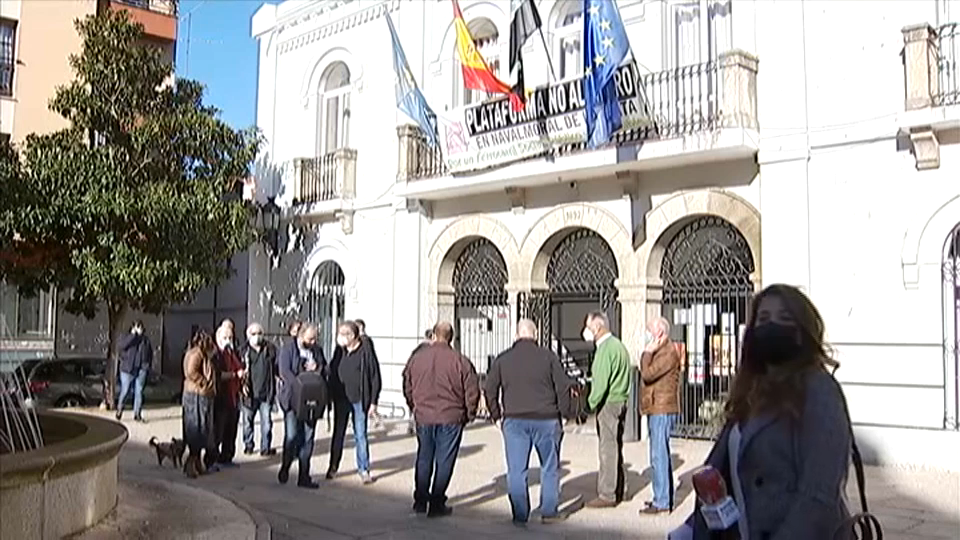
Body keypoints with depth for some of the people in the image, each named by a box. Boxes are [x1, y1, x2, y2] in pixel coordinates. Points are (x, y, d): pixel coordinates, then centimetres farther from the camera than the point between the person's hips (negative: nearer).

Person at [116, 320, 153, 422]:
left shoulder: (145, 340, 10)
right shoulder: (126, 337, 2)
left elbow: (150, 353, 18)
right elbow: (121, 346, -19)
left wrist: (148, 365, 6)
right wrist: (133, 334, -17)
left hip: (141, 370, 3)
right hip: (128, 369, -3)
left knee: (139, 392, 4)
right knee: (124, 391, 2)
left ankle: (137, 414, 10)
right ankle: (119, 411, 23)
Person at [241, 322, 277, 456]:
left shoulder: (270, 349, 3)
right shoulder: (244, 351, 0)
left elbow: (277, 366, 10)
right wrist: (242, 385, -8)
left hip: (266, 393, 0)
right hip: (249, 393, 0)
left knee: (266, 422, 3)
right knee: (248, 421, 11)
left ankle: (265, 447, 12)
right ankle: (248, 445, 28)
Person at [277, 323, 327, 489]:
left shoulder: (317, 350, 14)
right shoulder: (288, 349, -1)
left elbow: (326, 370, 16)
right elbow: (284, 372, -12)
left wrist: (317, 367, -6)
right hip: (292, 399, -4)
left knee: (307, 438, 5)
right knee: (292, 435, -8)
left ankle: (304, 476, 12)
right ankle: (285, 467, 17)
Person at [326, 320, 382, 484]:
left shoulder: (365, 351, -10)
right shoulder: (340, 350, 3)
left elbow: (375, 377, -7)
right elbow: (332, 371, 11)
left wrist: (373, 401, -9)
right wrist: (331, 395, 4)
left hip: (359, 399, -4)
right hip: (341, 398, 4)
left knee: (360, 435, 4)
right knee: (338, 434, 12)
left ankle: (363, 469, 14)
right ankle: (333, 467, 24)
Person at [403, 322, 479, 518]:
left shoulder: (417, 358, 1)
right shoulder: (459, 360, -9)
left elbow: (407, 387, 11)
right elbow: (472, 390, -6)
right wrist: (469, 414, 9)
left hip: (423, 416, 3)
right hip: (451, 418, -3)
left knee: (423, 459, 17)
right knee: (444, 461, 6)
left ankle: (420, 501, 21)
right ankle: (436, 505, 10)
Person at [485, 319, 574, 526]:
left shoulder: (503, 359, 3)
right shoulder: (548, 357, -2)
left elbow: (490, 389, 4)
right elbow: (563, 387, -3)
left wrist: (497, 416, 13)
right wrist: (562, 414, 7)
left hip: (514, 421, 1)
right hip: (545, 420, -1)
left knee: (516, 470, 7)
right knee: (550, 468, 13)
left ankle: (520, 515, 8)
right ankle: (549, 512, 17)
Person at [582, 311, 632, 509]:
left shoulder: (606, 349, -16)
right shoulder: (618, 345, 16)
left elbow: (601, 382, -21)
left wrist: (590, 403, -13)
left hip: (608, 403, -10)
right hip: (619, 402, 10)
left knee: (608, 449, -5)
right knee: (615, 448, 15)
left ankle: (607, 495, -1)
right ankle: (618, 490, 23)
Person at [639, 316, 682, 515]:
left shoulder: (669, 352, -14)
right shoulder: (659, 351, 19)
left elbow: (647, 374, -20)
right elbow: (648, 375, 21)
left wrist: (647, 352, -13)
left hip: (662, 409, -11)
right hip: (656, 409, 11)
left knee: (659, 455, -9)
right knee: (661, 455, 16)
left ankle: (662, 502, -6)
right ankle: (663, 497, 25)